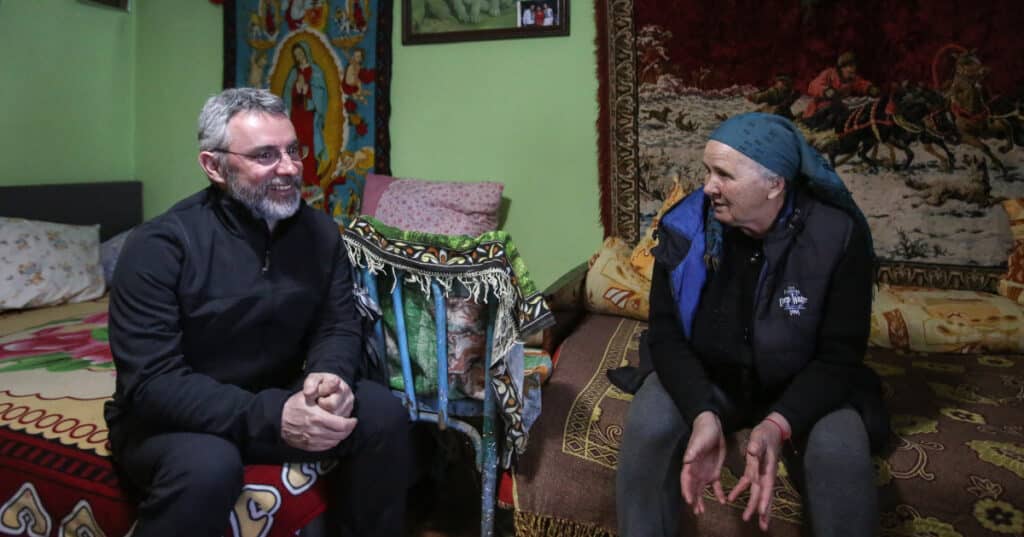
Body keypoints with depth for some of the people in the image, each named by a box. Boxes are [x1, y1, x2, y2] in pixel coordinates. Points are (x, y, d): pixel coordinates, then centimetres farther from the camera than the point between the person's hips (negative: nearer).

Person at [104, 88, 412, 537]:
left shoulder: (319, 232, -3)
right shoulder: (161, 246, -19)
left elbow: (339, 325, -2)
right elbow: (150, 381, -24)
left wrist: (330, 375, -27)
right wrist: (270, 418, -35)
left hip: (277, 402, 5)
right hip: (173, 420, -4)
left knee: (383, 413, -17)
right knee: (207, 465, -37)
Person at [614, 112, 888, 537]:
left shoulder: (839, 234, -19)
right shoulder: (685, 224, -15)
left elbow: (839, 355, -18)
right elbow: (667, 332, -14)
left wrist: (779, 424, -37)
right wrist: (702, 414, -33)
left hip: (801, 388, 0)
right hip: (701, 379, 1)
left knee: (841, 452, -29)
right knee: (648, 425, -28)